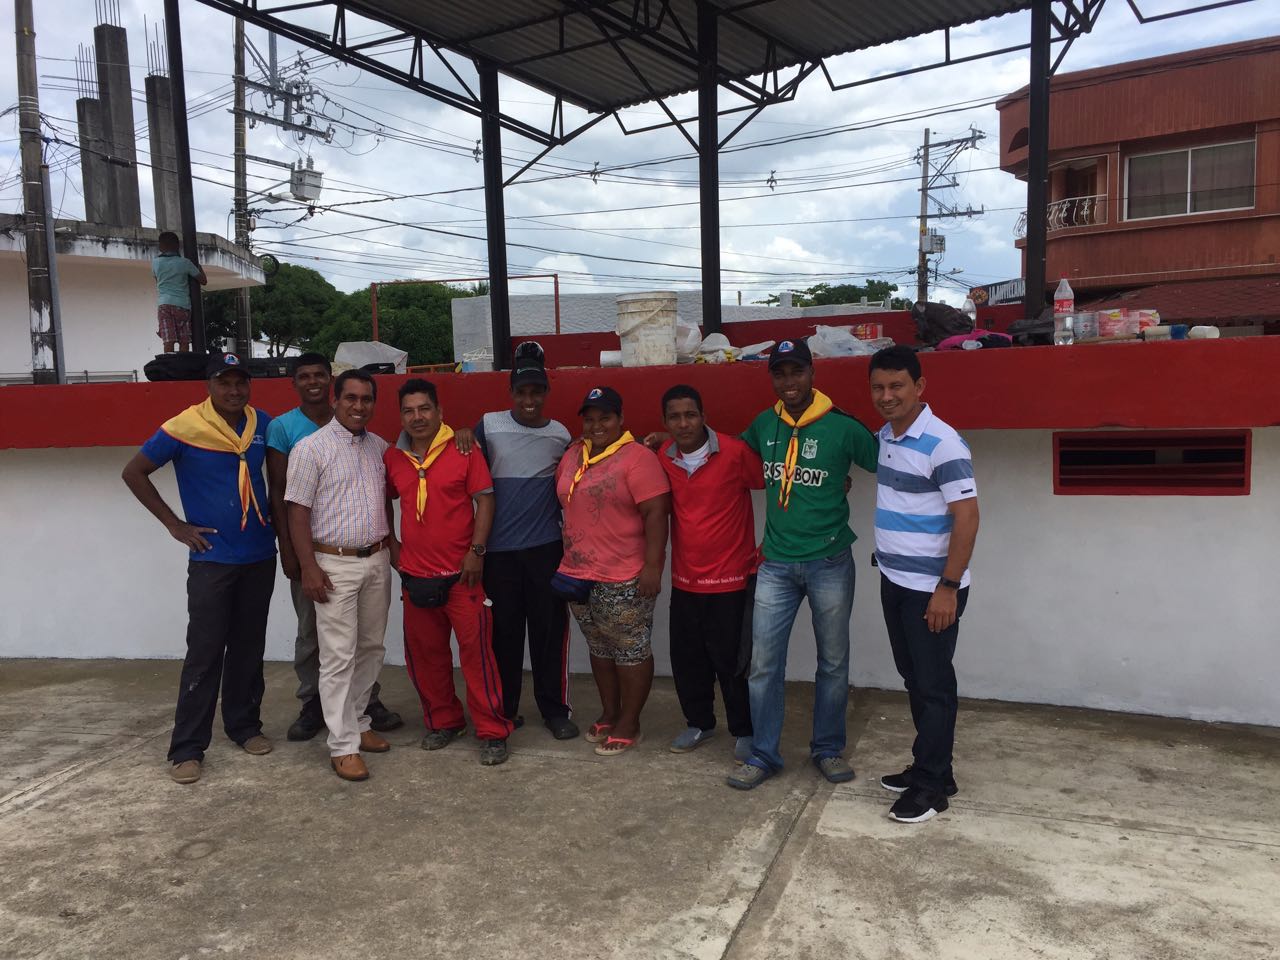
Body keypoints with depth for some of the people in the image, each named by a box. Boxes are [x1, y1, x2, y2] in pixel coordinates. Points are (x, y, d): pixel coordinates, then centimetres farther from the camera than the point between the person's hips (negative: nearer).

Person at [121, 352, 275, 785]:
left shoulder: (262, 424, 1)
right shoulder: (184, 428, -11)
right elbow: (133, 472, -4)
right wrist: (175, 525, -7)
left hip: (260, 556, 4)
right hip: (212, 559, -4)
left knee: (249, 648, 13)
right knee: (204, 653, -2)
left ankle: (245, 726, 27)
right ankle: (187, 748, 8)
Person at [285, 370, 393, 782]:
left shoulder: (379, 447, 9)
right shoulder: (311, 448, -8)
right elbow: (298, 511, -10)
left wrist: (390, 544, 13)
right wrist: (308, 567, -14)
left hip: (377, 561, 6)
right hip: (335, 564, -6)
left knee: (371, 647, 13)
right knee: (339, 656, -2)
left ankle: (358, 722, 28)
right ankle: (343, 745, 5)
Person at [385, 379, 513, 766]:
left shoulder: (464, 450, -5)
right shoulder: (392, 458, 6)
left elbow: (484, 499, -6)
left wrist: (476, 550, -12)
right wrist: (392, 547, 10)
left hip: (462, 573, -4)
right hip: (415, 574, 4)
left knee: (476, 650, -2)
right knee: (424, 653, 12)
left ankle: (492, 732, 8)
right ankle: (443, 721, 30)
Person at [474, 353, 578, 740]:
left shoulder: (560, 433, 6)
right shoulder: (489, 425, 0)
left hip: (546, 547, 1)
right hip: (498, 548, -1)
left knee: (550, 629, 4)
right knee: (504, 631, 7)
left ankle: (555, 709, 17)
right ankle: (504, 709, 21)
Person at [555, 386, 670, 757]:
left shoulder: (637, 457, -12)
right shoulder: (572, 455, 11)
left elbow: (655, 513, -16)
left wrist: (652, 565, -19)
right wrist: (568, 560, 17)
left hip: (625, 578, -7)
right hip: (579, 574, 7)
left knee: (631, 650, 5)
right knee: (599, 648, 18)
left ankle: (629, 724, 17)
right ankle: (609, 713, 32)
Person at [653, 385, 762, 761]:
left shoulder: (735, 452, -14)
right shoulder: (663, 458, 1)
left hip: (731, 577, -4)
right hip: (685, 578, 5)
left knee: (731, 660, 4)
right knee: (686, 657, 13)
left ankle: (744, 731, 23)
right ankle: (699, 722, 34)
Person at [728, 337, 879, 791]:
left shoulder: (842, 427, -10)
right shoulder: (764, 425, 3)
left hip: (830, 563, -2)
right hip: (776, 564, 3)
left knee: (833, 662, 11)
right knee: (763, 664, 4)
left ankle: (828, 749, 29)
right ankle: (764, 754, 19)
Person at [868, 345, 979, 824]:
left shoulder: (942, 444, -19)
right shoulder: (884, 436, 6)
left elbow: (967, 518, -20)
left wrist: (948, 588, -21)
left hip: (931, 589, -8)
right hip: (894, 581, 8)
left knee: (933, 684, 3)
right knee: (913, 678, 17)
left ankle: (932, 782, 16)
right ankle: (928, 765, 31)